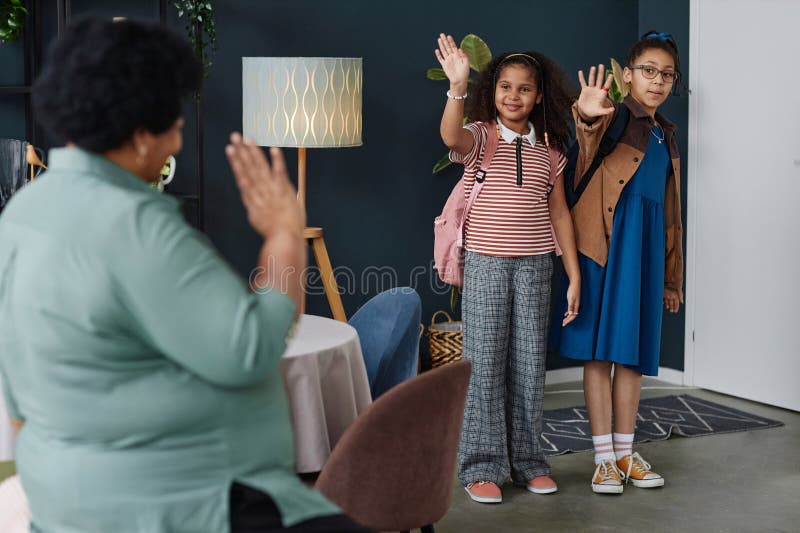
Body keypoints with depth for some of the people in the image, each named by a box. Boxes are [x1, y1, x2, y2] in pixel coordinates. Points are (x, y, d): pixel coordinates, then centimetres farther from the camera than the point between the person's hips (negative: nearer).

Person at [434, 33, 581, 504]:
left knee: (530, 364, 8)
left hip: (535, 266, 3)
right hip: (487, 263, -3)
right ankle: (483, 466, 8)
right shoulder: (479, 137, -2)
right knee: (485, 364, 1)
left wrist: (575, 276, 5)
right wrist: (458, 88, -44)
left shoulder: (547, 149, 8)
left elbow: (559, 213, 10)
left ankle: (527, 460, 20)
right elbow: (451, 136, -27)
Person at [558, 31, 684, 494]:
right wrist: (589, 115, -54)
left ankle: (625, 452, 18)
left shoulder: (665, 134, 19)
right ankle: (604, 456, 4)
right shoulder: (615, 116, -2)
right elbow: (591, 130, -28)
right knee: (601, 348, -2)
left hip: (648, 243, 6)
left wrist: (672, 275, 21)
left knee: (634, 349, 9)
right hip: (608, 237, -6)